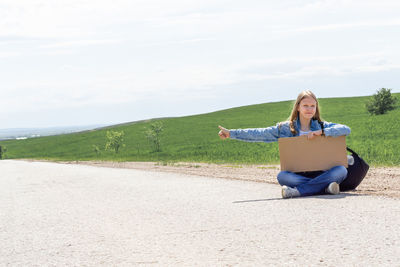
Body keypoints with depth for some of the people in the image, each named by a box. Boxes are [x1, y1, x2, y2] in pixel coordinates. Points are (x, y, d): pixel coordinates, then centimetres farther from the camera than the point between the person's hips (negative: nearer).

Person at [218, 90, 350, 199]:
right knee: (282, 176, -32)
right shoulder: (285, 128, 9)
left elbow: (346, 130, -4)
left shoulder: (321, 126, 8)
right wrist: (231, 133, 0)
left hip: (320, 173, 1)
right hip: (297, 175, 0)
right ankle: (325, 187, -35)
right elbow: (259, 134, 6)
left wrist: (321, 132, -15)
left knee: (341, 170, -28)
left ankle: (298, 191, -37)